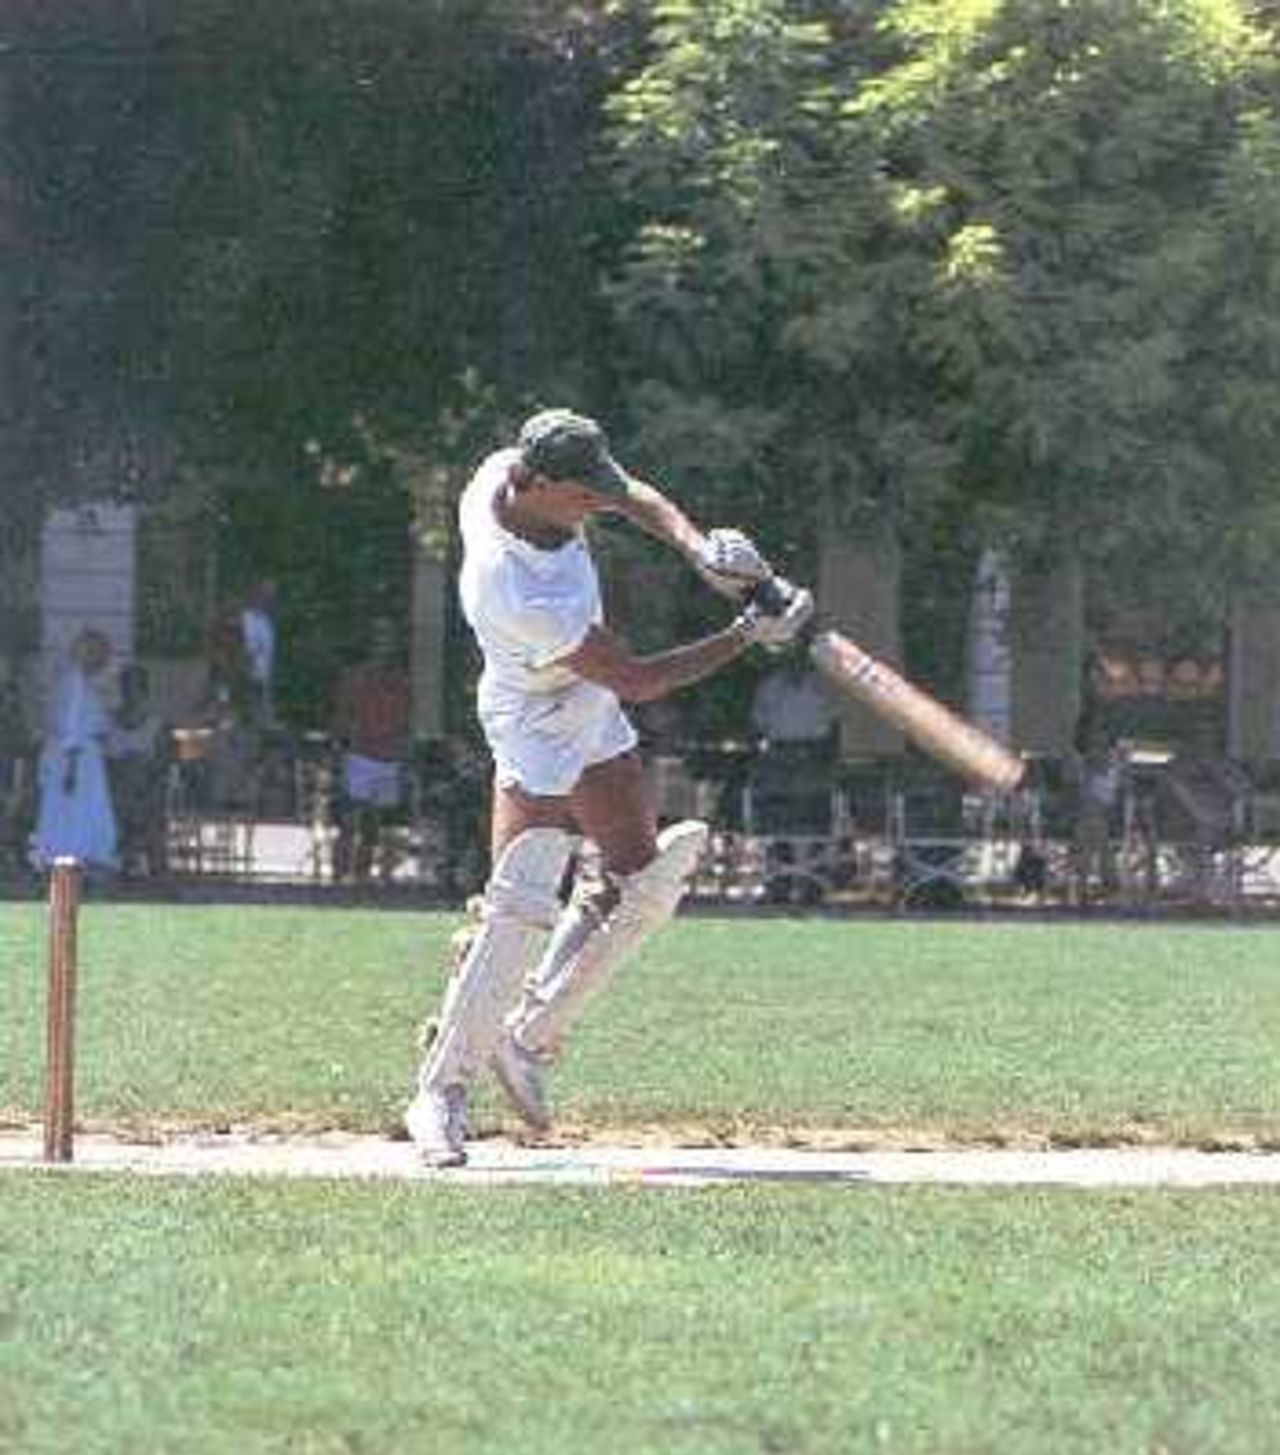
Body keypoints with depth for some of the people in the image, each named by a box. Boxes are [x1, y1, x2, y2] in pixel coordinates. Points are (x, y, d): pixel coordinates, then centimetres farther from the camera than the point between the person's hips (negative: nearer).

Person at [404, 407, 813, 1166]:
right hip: (539, 734, -9)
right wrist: (748, 636, -25)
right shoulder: (520, 596, -38)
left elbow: (636, 497, 1)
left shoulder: (505, 472, -16)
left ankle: (530, 1037, 21)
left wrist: (696, 545, -18)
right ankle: (442, 1090, -10)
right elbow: (635, 680, -28)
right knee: (524, 907, -17)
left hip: (596, 725, 9)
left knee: (643, 882, 11)